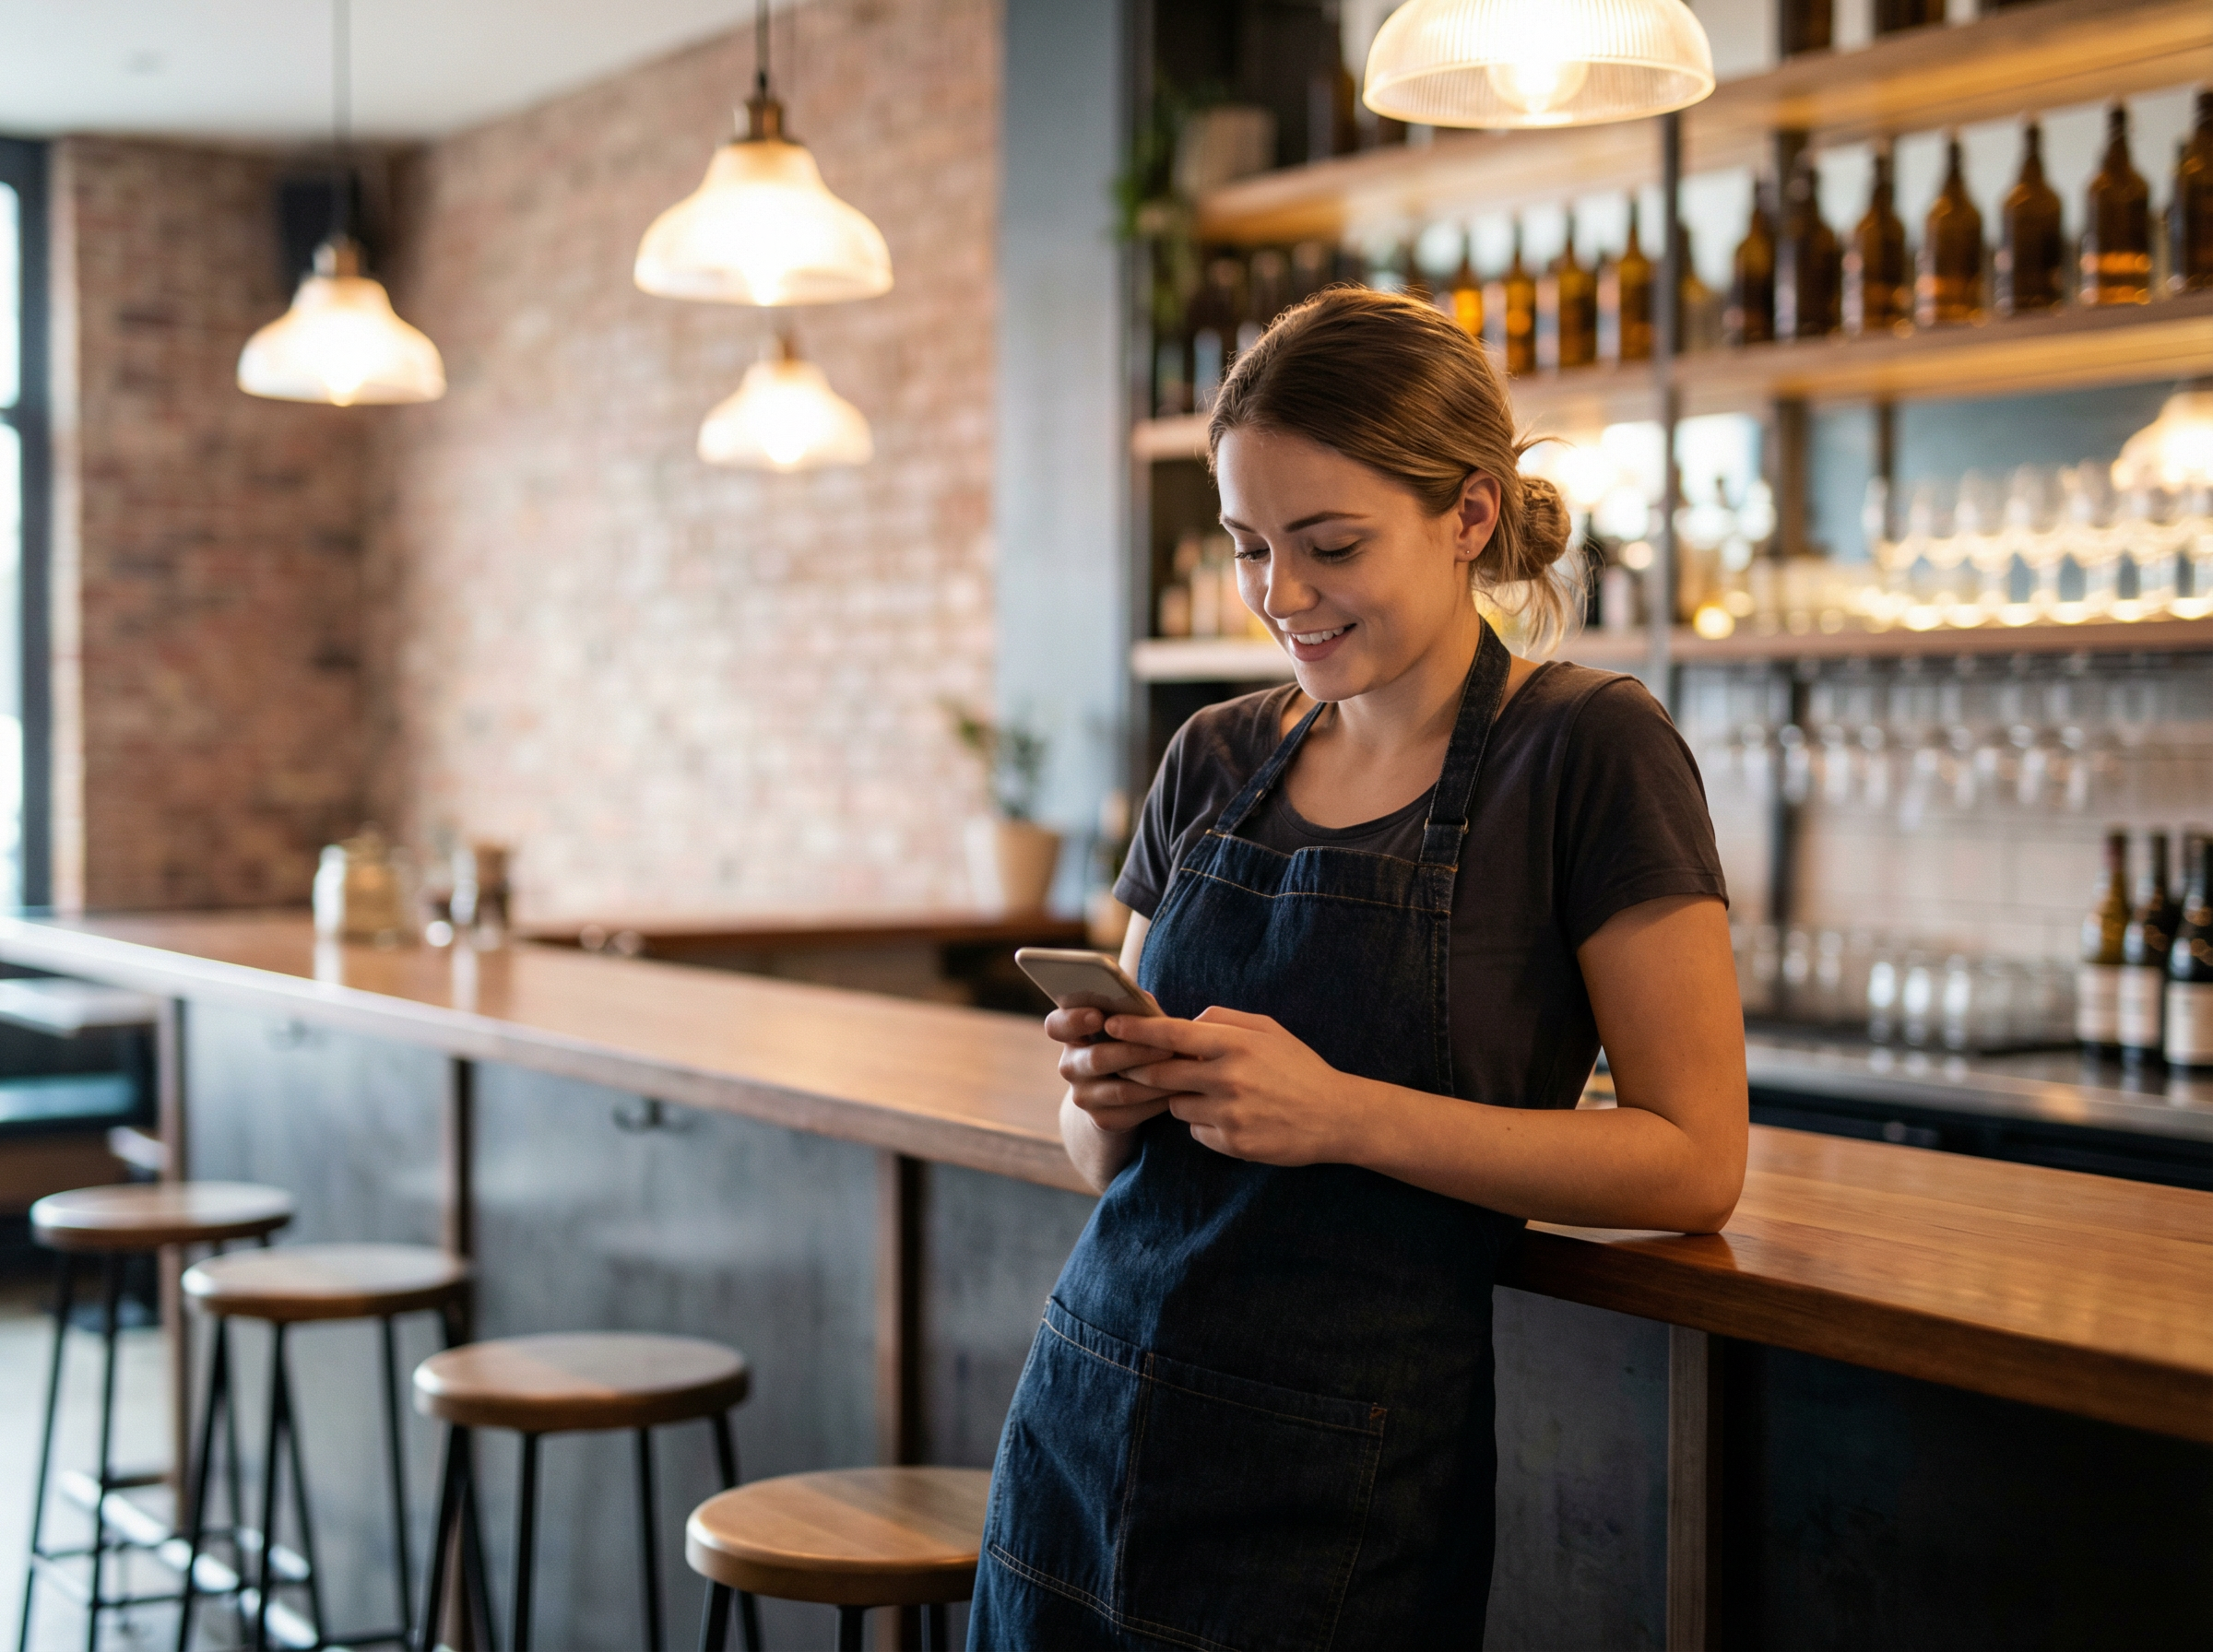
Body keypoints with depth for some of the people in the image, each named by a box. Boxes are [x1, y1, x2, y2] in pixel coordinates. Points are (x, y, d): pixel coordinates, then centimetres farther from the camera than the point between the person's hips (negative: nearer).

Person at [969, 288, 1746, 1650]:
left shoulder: (1591, 754, -8)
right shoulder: (1215, 761, 8)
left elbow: (1695, 1163, -13)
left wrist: (1343, 1114, -20)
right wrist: (1109, 1094, -9)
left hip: (1342, 1499, -5)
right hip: (1084, 1433, 5)